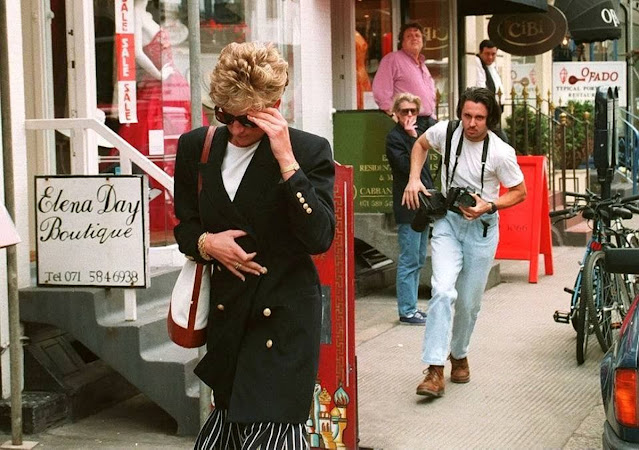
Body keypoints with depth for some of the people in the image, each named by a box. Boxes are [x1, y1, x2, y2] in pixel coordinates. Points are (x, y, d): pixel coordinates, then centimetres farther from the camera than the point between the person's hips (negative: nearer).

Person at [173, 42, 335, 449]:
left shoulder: (310, 151, -8)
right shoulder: (196, 147, 4)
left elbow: (320, 238, -19)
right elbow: (185, 226, 15)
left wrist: (286, 160, -23)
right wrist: (206, 242, -9)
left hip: (283, 318, -5)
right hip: (226, 312, 5)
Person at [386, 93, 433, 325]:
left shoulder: (417, 133, 17)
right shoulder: (394, 137, -10)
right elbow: (407, 166, -22)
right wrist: (412, 138, -21)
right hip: (408, 208, -9)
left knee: (418, 259, 13)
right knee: (409, 260, -7)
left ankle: (411, 307, 20)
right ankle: (407, 311, -2)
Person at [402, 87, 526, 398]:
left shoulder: (500, 152, -15)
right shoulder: (446, 131, -9)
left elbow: (519, 192, -3)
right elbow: (421, 144, 14)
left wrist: (489, 205, -19)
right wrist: (414, 179, 0)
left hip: (482, 226, -1)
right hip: (448, 221, 1)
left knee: (469, 302, 7)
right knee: (443, 291, -18)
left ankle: (459, 354, 35)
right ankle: (435, 369, -20)